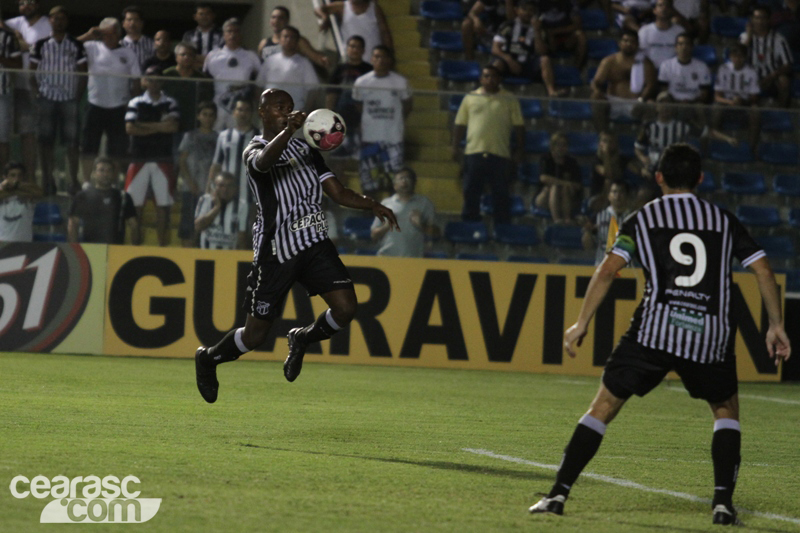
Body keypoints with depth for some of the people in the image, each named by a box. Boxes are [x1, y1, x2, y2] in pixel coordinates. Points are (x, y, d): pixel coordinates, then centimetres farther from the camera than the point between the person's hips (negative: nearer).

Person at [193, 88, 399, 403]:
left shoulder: (305, 151, 18)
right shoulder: (255, 150, -3)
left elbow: (337, 192, 14)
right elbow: (264, 161, -29)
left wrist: (371, 206, -3)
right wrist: (288, 130, -46)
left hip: (315, 243, 5)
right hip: (276, 251, -5)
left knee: (345, 308, -14)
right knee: (255, 335, -1)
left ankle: (302, 339, 17)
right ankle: (207, 359, 29)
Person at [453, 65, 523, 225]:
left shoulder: (509, 100, 10)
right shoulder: (470, 98, 13)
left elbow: (519, 126, 8)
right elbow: (460, 124, 13)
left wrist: (519, 150, 0)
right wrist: (456, 147, 4)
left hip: (500, 153, -1)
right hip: (474, 152, 1)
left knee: (501, 194, 0)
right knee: (471, 192, 2)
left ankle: (503, 224, 5)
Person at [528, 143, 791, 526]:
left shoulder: (643, 218, 11)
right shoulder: (724, 221, 16)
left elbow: (608, 269, 0)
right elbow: (763, 269, 10)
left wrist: (581, 323, 3)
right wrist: (776, 326, 16)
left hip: (654, 329, -1)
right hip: (710, 336, 1)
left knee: (604, 405, 7)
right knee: (726, 410, 23)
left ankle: (558, 494, 0)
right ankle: (723, 502, 7)